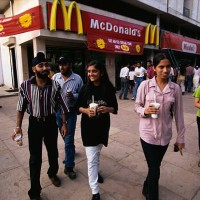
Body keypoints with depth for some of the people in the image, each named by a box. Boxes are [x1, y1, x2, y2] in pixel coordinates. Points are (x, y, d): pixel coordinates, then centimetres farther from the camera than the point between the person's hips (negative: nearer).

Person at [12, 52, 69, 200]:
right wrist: (18, 127, -3)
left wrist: (64, 124, -1)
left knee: (53, 152, 20)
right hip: (34, 124, -1)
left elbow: (62, 106, -3)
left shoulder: (55, 85, -11)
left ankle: (52, 173, 51)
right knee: (35, 158, 7)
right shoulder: (25, 86, -11)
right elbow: (21, 108, -1)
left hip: (51, 122, 1)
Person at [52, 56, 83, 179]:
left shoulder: (78, 79, -8)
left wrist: (73, 96, -23)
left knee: (69, 139, 0)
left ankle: (69, 167, 14)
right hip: (57, 111, 4)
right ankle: (71, 150, 52)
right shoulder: (55, 77, 0)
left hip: (71, 112, -3)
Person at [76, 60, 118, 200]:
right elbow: (78, 107, 0)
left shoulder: (109, 89, -8)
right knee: (92, 159, 0)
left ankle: (96, 171, 53)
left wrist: (107, 109, -25)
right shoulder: (85, 88, -7)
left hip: (103, 127, 1)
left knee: (97, 153, 24)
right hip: (88, 127, -1)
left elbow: (115, 109, -3)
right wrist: (86, 110, -20)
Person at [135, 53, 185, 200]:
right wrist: (145, 111, -24)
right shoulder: (145, 85, -11)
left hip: (165, 134, 3)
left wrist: (181, 137, 5)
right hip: (148, 133, -3)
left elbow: (178, 114, 1)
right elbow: (137, 106, -1)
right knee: (155, 169, 4)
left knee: (155, 166, 22)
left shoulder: (175, 88, -4)